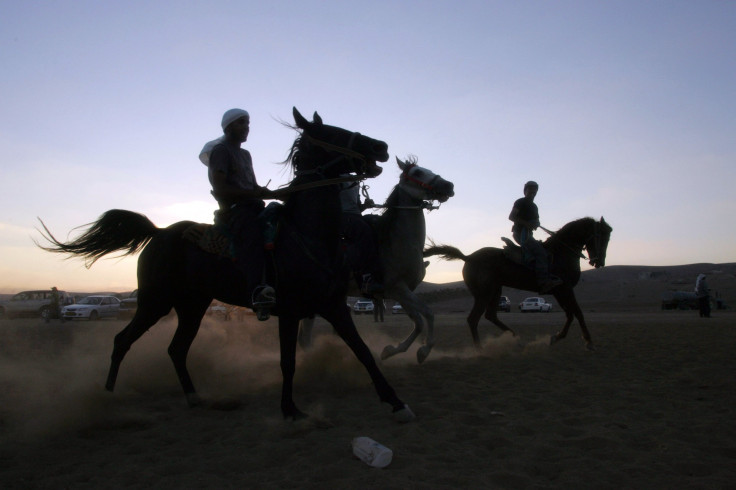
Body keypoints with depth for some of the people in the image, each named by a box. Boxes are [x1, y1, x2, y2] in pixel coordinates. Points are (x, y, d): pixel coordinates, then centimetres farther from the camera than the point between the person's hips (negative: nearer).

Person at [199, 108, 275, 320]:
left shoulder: (245, 154, 28)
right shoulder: (221, 150, 1)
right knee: (251, 229, -38)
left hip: (251, 207, 10)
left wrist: (274, 194, 6)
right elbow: (220, 189, -12)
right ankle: (258, 290, -57)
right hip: (233, 210, -10)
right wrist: (254, 194, -19)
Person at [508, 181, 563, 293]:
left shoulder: (534, 206, 24)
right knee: (540, 251, -25)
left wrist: (536, 223, 3)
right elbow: (511, 217, -10)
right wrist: (526, 223, -20)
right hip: (520, 232, -10)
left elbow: (536, 220, 29)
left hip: (528, 234, 10)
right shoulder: (520, 202, -1)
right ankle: (543, 282, -37)